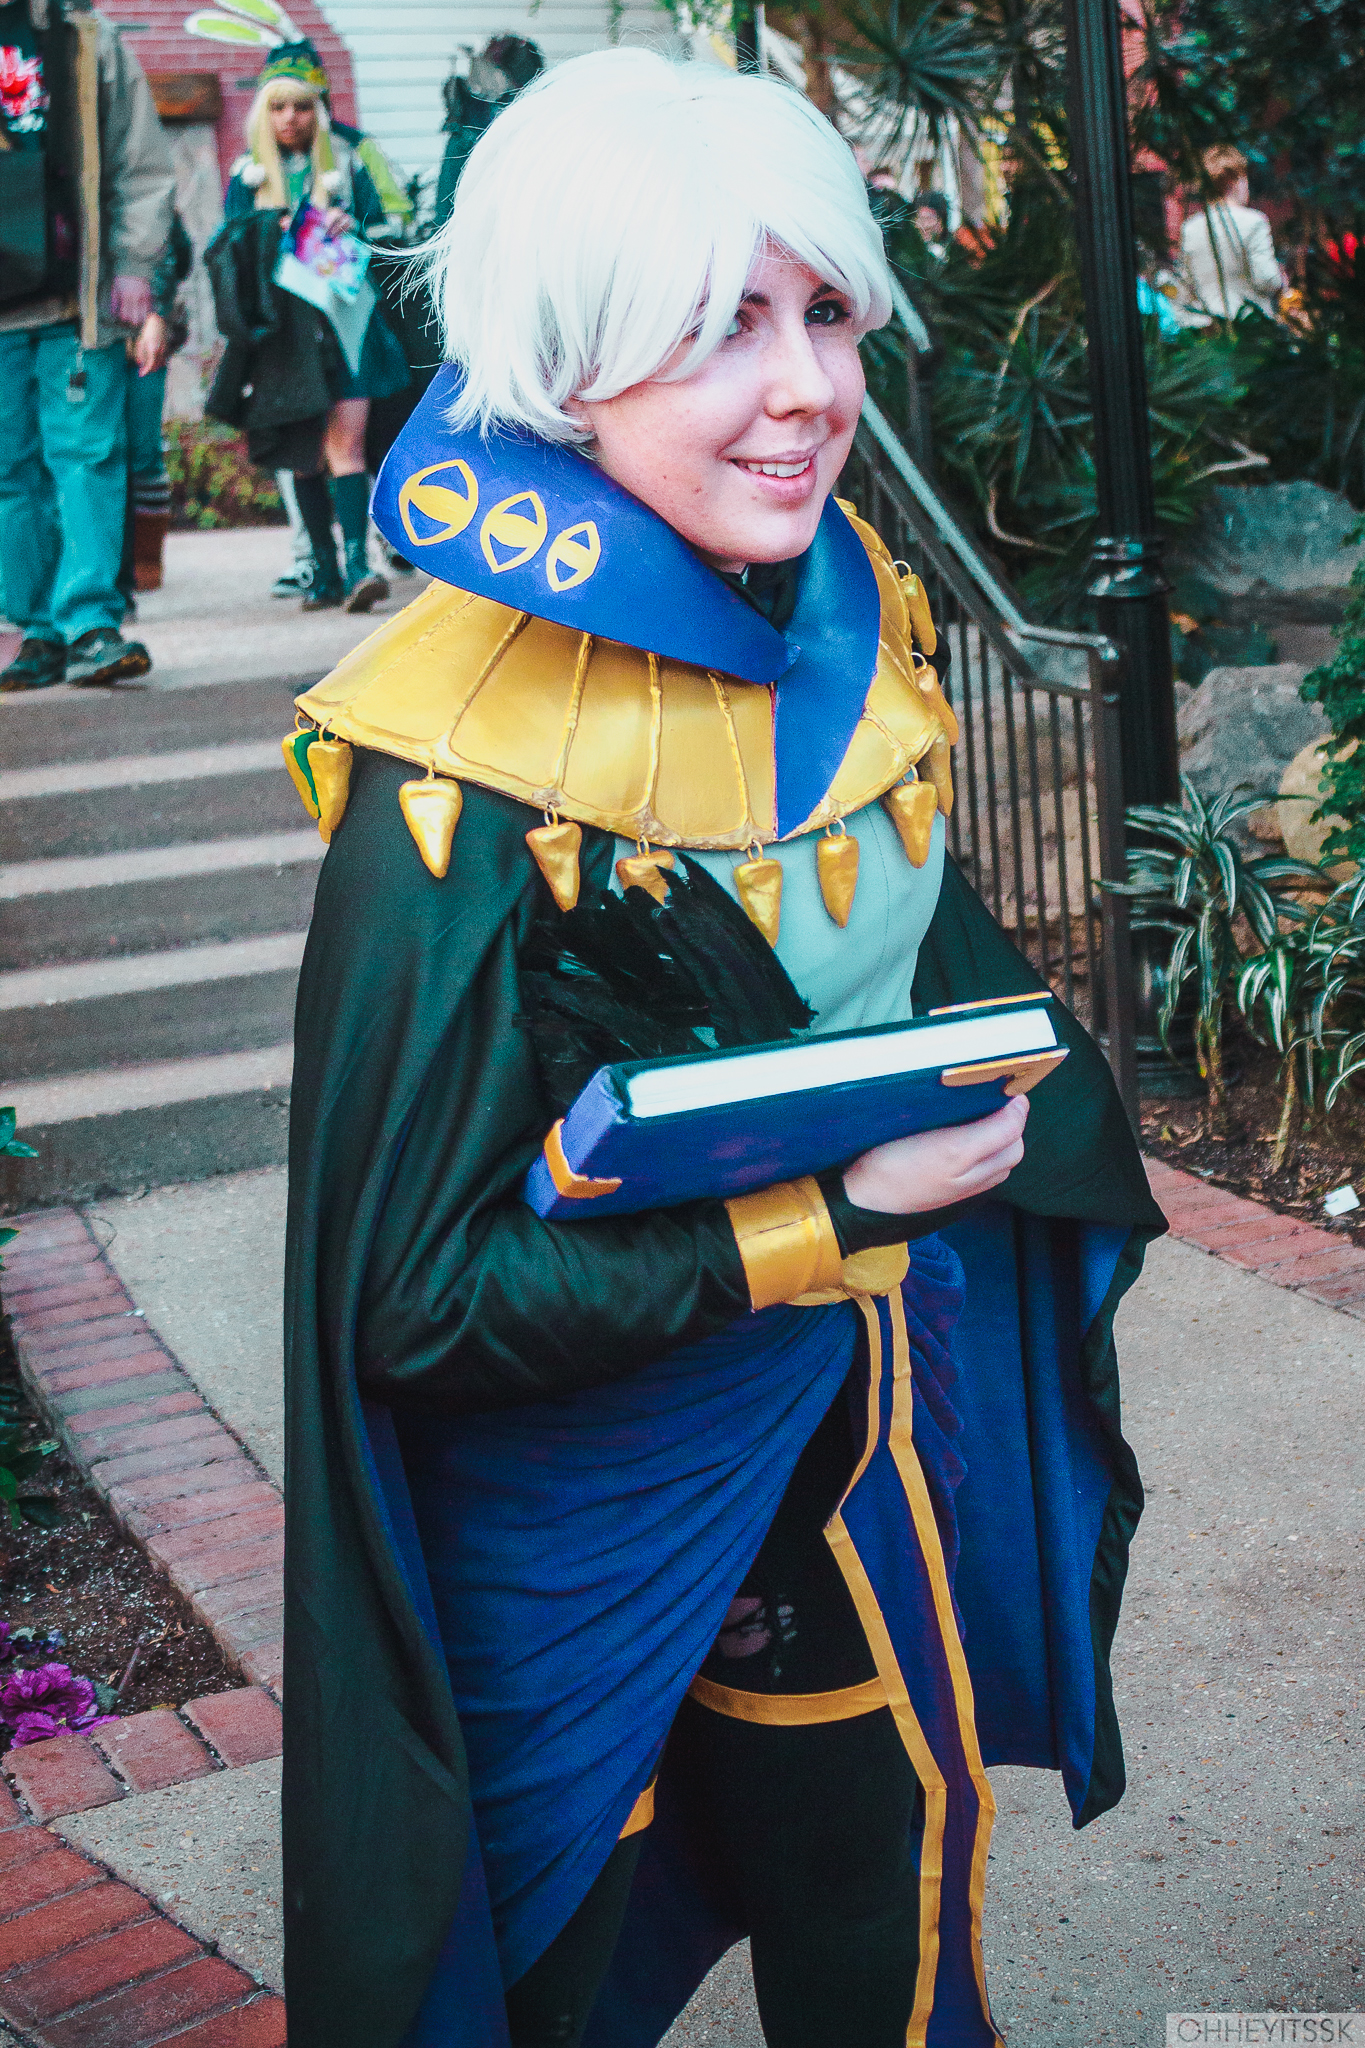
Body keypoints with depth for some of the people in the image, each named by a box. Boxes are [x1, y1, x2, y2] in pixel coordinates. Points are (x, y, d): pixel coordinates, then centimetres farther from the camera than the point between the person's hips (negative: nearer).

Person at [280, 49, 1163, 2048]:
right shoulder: (467, 764, -27)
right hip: (603, 1489, -6)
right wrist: (827, 1213, -26)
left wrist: (981, 1118, -6)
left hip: (876, 1417, 6)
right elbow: (419, 1299, -23)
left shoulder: (854, 614, -6)